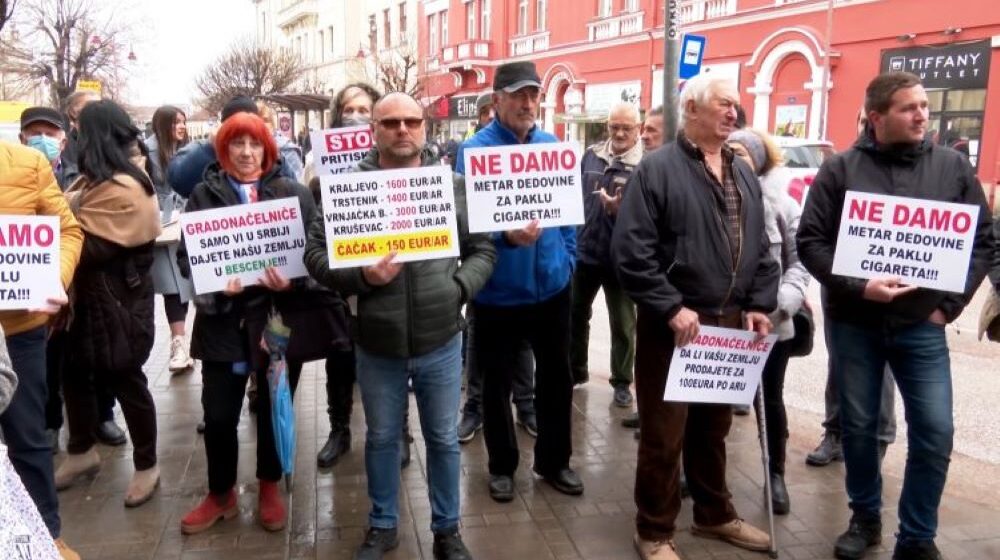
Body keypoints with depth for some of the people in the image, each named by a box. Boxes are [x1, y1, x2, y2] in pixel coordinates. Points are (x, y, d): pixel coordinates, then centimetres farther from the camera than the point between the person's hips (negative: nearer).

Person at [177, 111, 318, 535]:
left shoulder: (294, 194, 1)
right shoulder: (204, 194, 5)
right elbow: (186, 253, 1)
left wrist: (293, 282, -21)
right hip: (223, 320, 1)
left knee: (273, 410, 13)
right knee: (218, 415, 6)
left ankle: (269, 489, 34)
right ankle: (221, 494, 29)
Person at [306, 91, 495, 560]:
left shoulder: (454, 185, -1)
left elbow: (482, 250, 6)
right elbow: (315, 253, -3)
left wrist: (458, 288, -9)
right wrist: (361, 276, -19)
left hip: (440, 342, 1)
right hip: (377, 345, 0)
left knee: (443, 439, 15)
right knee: (381, 438, 18)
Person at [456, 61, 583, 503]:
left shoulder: (552, 145, 5)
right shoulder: (475, 150, -11)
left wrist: (567, 258, 8)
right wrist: (507, 236, -35)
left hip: (552, 286, 4)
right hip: (498, 291, -4)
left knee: (557, 378, 15)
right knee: (497, 383, 11)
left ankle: (554, 460, 35)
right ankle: (502, 466, 31)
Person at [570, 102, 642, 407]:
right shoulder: (591, 155, 4)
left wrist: (620, 210, -35)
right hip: (584, 250, 5)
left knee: (623, 325, 10)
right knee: (575, 315, 17)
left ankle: (622, 382, 25)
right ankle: (576, 371, 36)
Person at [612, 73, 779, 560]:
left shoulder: (743, 175, 13)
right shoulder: (657, 169, -9)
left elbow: (760, 248, 16)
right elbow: (631, 251, -17)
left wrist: (759, 305, 4)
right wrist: (672, 307, -19)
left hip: (729, 324, 7)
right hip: (673, 325, -6)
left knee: (714, 427, 20)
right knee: (664, 433, 4)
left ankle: (715, 514, 38)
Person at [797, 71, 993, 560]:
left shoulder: (953, 166, 2)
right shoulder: (840, 169, -3)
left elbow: (982, 242, 6)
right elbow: (811, 242, -6)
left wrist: (950, 304, -3)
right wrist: (858, 286, -17)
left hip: (922, 325, 1)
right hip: (853, 323, -1)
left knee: (934, 431, -1)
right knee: (858, 426, 11)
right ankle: (865, 518, 32)